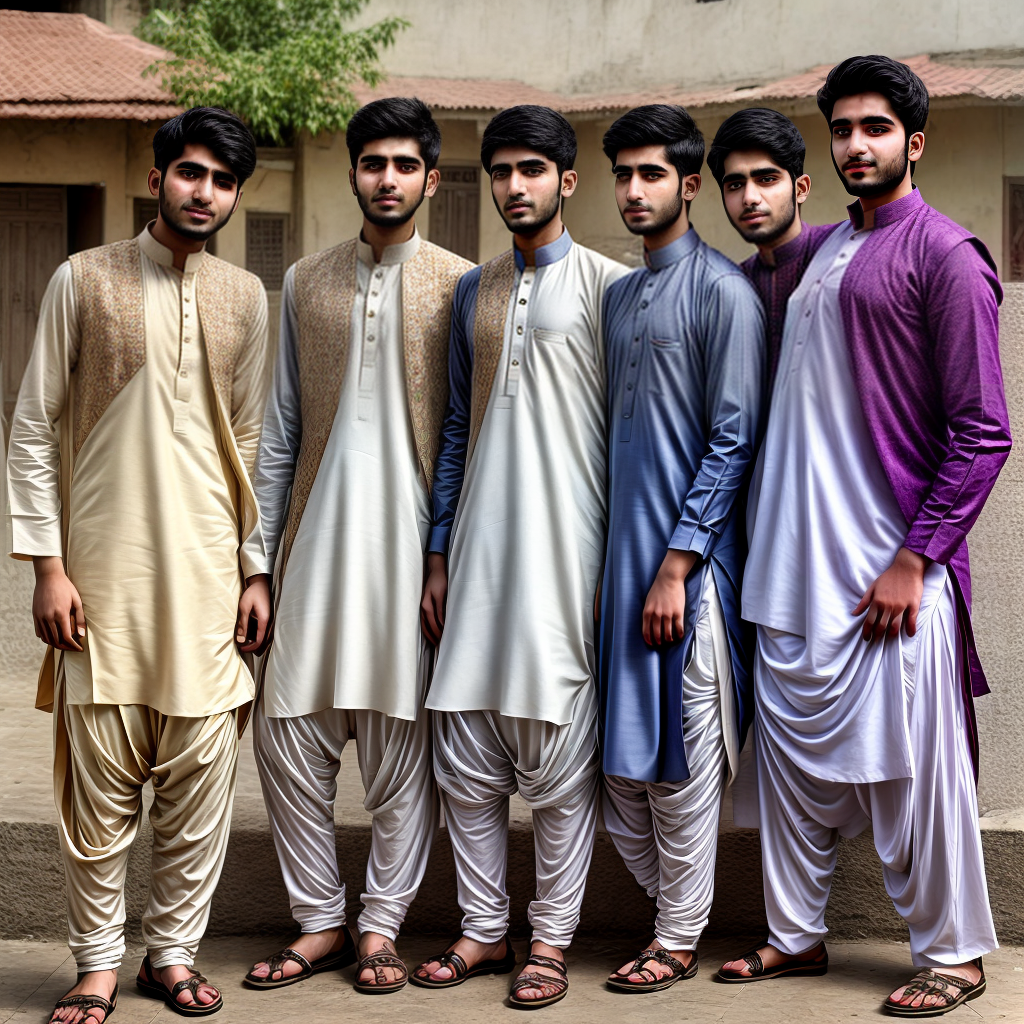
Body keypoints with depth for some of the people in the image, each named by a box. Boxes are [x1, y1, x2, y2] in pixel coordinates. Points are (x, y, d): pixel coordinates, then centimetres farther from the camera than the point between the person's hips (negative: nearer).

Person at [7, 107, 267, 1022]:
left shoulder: (245, 298, 10)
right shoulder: (84, 280, 1)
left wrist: (255, 567, 9)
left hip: (205, 569, 2)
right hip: (101, 568, -2)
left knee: (201, 771, 2)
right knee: (99, 776, 0)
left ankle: (174, 949, 18)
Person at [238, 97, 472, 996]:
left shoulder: (458, 287, 3)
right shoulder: (307, 284, 12)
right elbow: (280, 431, 12)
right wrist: (258, 563, 6)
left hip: (414, 540, -3)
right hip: (317, 539, 3)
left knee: (404, 741, 2)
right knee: (289, 730, 2)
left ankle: (383, 924, 15)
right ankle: (319, 921, 16)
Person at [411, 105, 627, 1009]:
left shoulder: (606, 286, 0)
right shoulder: (474, 291, 15)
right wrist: (437, 557, 13)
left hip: (567, 551, -5)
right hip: (480, 552, 5)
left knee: (560, 762, -1)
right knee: (465, 755, 6)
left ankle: (551, 939, 10)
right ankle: (485, 929, 17)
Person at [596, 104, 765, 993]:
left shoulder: (721, 292, -8)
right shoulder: (618, 295, 15)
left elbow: (733, 443, -13)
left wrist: (677, 565, -17)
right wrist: (604, 558, 13)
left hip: (689, 559, -7)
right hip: (618, 551, 7)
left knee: (679, 754, 0)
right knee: (618, 749, 9)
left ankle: (678, 941, 12)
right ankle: (668, 903, 25)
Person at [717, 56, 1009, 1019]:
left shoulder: (943, 254, -6)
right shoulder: (814, 252, 15)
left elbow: (983, 431, -10)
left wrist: (914, 559, -14)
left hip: (890, 569, -7)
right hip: (795, 567, 7)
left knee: (911, 767, 0)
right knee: (793, 756, 11)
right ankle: (796, 933, 24)